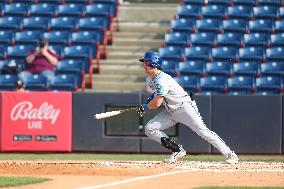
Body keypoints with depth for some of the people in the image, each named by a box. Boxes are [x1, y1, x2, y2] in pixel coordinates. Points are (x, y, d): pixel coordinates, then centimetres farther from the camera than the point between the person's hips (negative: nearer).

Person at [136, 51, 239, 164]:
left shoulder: (162, 80, -24)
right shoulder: (150, 79, 6)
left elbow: (156, 104, -27)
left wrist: (145, 106, -8)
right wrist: (150, 100, 9)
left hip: (185, 107, -10)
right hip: (170, 111, 10)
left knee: (202, 130, -18)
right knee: (149, 128, -2)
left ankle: (230, 154, -16)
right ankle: (177, 150, 1)